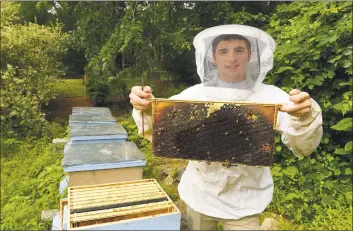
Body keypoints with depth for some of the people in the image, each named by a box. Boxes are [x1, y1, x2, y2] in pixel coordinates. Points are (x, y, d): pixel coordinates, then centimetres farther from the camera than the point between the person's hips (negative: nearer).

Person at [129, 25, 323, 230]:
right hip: (199, 196, 2)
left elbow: (303, 147, -14)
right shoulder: (195, 94, -6)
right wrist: (147, 109, -29)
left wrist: (303, 118, -35)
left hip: (244, 203, -1)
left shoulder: (271, 96, -10)